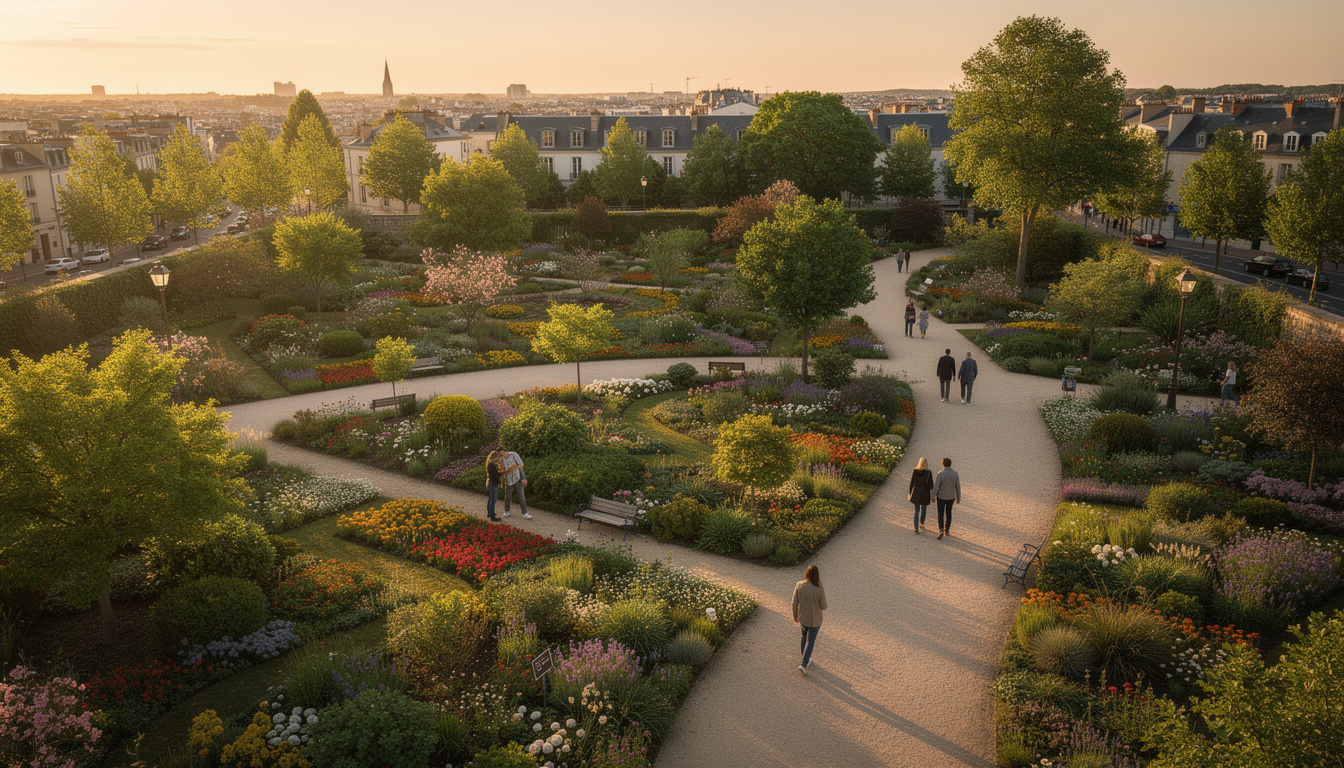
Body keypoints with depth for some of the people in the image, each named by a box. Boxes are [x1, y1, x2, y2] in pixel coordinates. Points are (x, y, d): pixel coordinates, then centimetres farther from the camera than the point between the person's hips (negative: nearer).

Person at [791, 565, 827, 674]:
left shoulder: (799, 586, -20)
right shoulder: (820, 590, -28)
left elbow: (794, 603, -9)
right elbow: (823, 607, -15)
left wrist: (795, 616, 7)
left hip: (802, 617, 3)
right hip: (815, 620, -3)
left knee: (805, 636, 28)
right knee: (810, 641, 16)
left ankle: (806, 659, 44)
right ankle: (803, 664, 12)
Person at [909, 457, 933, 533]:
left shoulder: (915, 471, -7)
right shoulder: (929, 472, -13)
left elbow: (911, 483, -2)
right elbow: (931, 484, -9)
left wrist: (910, 494, 7)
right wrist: (932, 495, 5)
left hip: (916, 493, 1)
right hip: (925, 493, -1)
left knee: (917, 511, 10)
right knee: (924, 508, 25)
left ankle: (916, 528, 2)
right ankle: (921, 523, 43)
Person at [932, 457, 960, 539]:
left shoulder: (940, 474, -18)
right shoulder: (955, 473, -7)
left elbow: (936, 486, -15)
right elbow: (958, 486, -2)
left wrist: (933, 496, 0)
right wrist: (958, 498, 9)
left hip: (941, 496, -3)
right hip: (951, 496, 3)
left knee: (940, 514, 6)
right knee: (948, 513, 20)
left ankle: (941, 530, -11)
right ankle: (947, 531, 26)